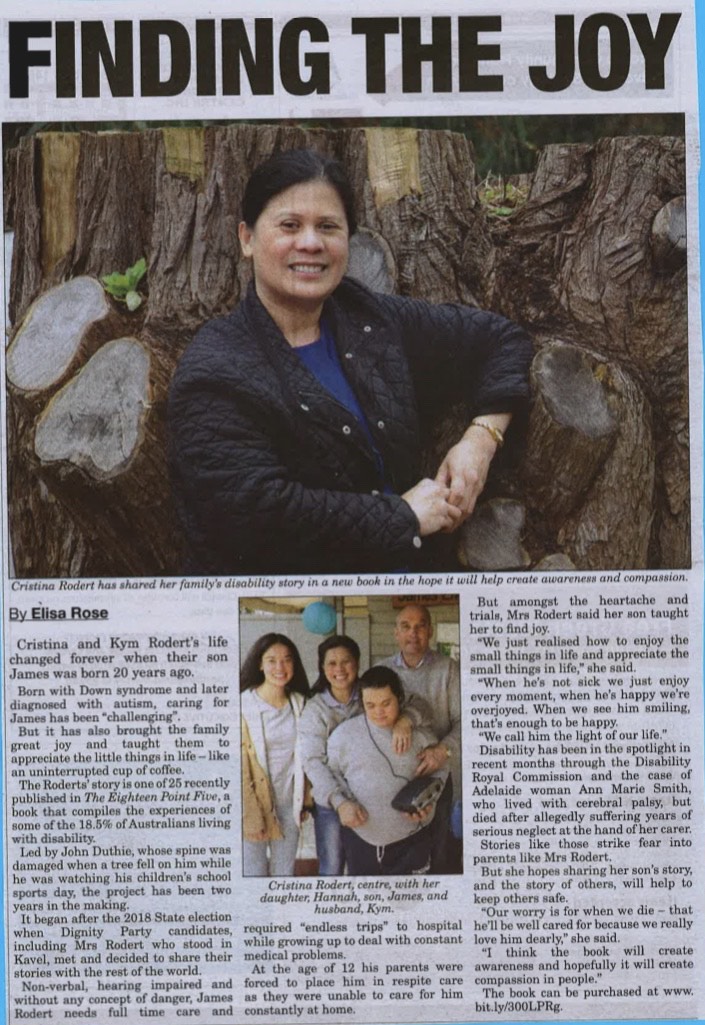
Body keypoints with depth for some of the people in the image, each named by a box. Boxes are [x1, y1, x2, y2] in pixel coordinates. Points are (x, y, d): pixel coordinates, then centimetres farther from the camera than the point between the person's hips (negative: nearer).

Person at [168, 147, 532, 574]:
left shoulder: (375, 321, 9)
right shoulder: (213, 374, -8)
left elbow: (500, 337, 21)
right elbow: (258, 513, -19)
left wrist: (482, 438, 4)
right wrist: (405, 516, -11)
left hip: (406, 566, 4)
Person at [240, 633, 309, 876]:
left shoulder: (300, 703, 2)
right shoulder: (244, 705, -14)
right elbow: (240, 767, -13)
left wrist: (305, 801, 10)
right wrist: (251, 816, -13)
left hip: (289, 803, 4)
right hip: (255, 803, -4)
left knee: (285, 871, 13)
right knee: (254, 872, 2)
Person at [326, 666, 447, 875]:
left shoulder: (419, 736, -1)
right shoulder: (345, 733, -2)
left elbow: (440, 769, 12)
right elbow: (330, 771, 7)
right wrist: (341, 803, -10)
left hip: (411, 841, 0)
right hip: (360, 839, 1)